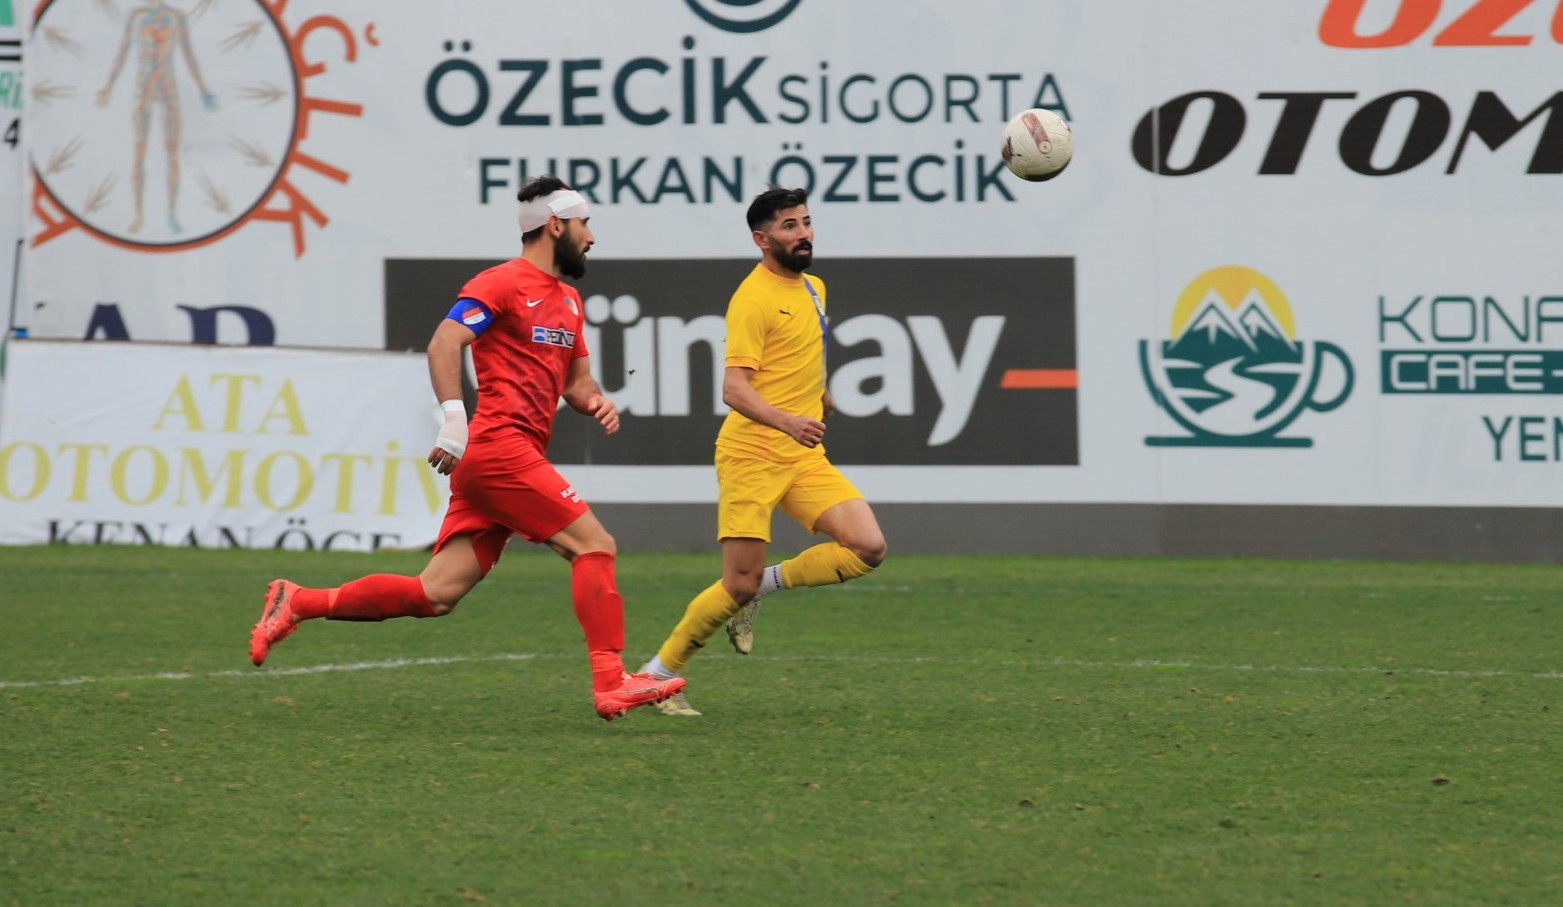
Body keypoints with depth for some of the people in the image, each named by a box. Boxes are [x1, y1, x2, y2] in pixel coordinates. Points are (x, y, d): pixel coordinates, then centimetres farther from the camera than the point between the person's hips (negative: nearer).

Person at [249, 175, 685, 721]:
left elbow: (577, 380, 31)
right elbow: (444, 343, -17)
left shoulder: (568, 300, 23)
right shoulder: (504, 283, -6)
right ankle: (611, 685, -11)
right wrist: (454, 417, -29)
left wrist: (596, 402, 7)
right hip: (500, 448, -9)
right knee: (594, 545, -11)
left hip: (505, 461, 9)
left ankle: (298, 604, 5)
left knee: (435, 595, 1)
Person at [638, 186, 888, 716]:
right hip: (752, 455, -7)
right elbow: (734, 389, -22)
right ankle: (659, 671, 10)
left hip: (805, 456, 7)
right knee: (739, 585, -8)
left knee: (868, 549, -11)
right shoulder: (753, 299, -12)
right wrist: (789, 422, -36)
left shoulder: (813, 288, 14)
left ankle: (764, 585, 7)